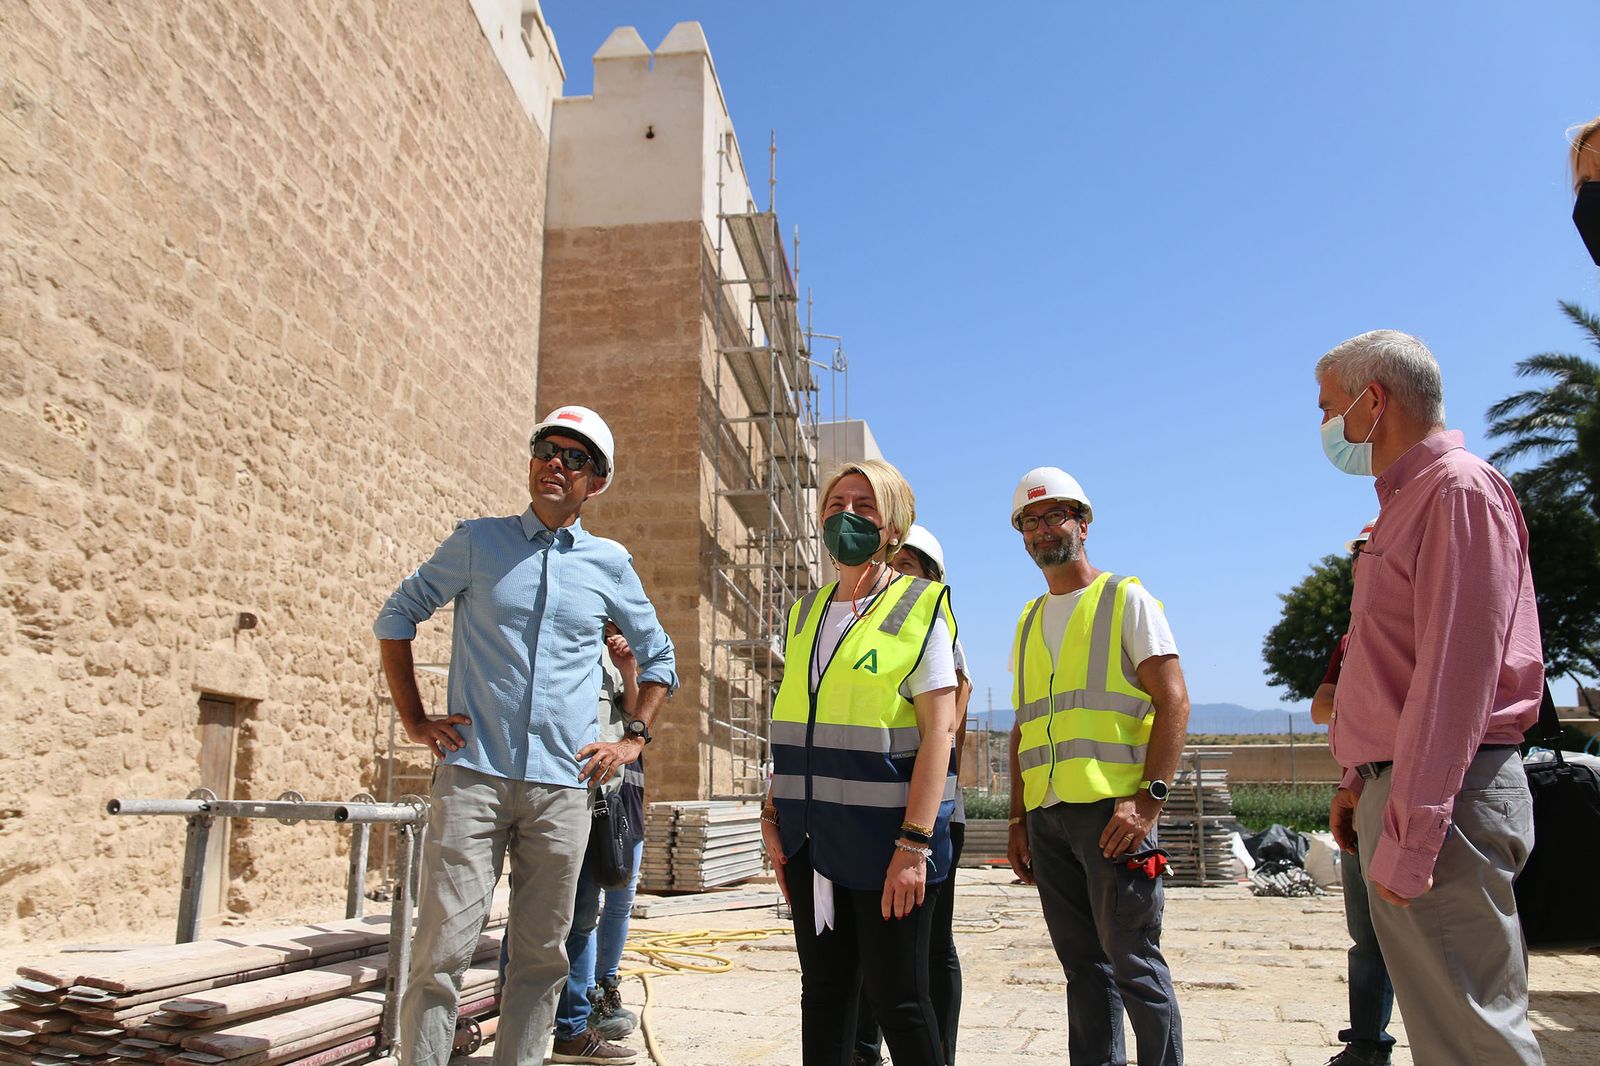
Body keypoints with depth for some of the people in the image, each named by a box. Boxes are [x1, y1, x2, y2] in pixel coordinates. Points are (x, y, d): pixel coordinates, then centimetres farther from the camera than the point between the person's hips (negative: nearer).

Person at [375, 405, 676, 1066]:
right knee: (443, 948, -5)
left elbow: (658, 657, 20)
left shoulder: (610, 564, 9)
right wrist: (414, 720, 6)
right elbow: (395, 616, 13)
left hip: (563, 787, 2)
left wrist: (635, 739, 9)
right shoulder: (478, 542, 5)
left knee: (542, 955, 9)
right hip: (473, 774, -2)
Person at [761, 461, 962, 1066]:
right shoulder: (807, 614, 13)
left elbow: (938, 732, -13)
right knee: (824, 991, 13)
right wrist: (773, 817, 8)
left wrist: (914, 844, -19)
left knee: (897, 999, 3)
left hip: (883, 838, -5)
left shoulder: (920, 609, -5)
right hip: (812, 837, 6)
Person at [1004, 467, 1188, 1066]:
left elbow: (1173, 701, -7)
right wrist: (1018, 820, 13)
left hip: (1111, 810, -5)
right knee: (1083, 964, 11)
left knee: (1133, 963, -2)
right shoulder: (1029, 622, 19)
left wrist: (1149, 797, -17)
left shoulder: (1126, 598, 2)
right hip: (1047, 815, 6)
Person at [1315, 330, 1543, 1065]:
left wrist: (1408, 834, -23)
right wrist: (1364, 780, 20)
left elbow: (1456, 673, -20)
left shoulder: (1459, 487, -12)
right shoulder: (1407, 501, 18)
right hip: (1400, 786, 10)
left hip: (1446, 800, -10)